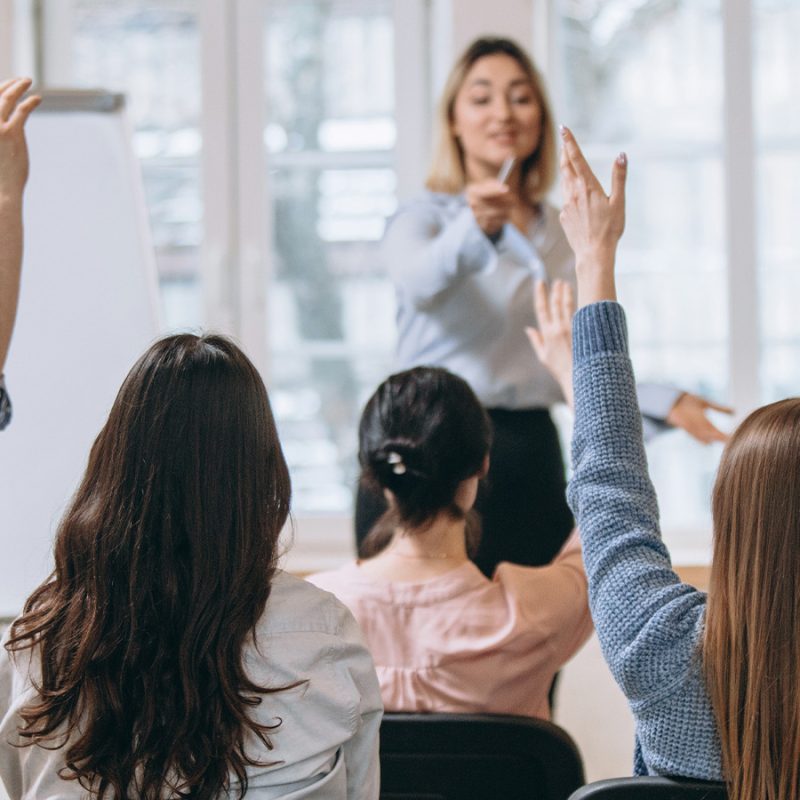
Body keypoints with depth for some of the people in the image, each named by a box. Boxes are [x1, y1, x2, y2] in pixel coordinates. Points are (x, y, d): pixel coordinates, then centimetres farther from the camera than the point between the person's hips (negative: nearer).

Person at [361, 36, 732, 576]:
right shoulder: (424, 217, 1)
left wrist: (665, 403, 8)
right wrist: (475, 228, -42)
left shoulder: (564, 234, 17)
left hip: (529, 456, 4)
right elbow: (419, 281, -23)